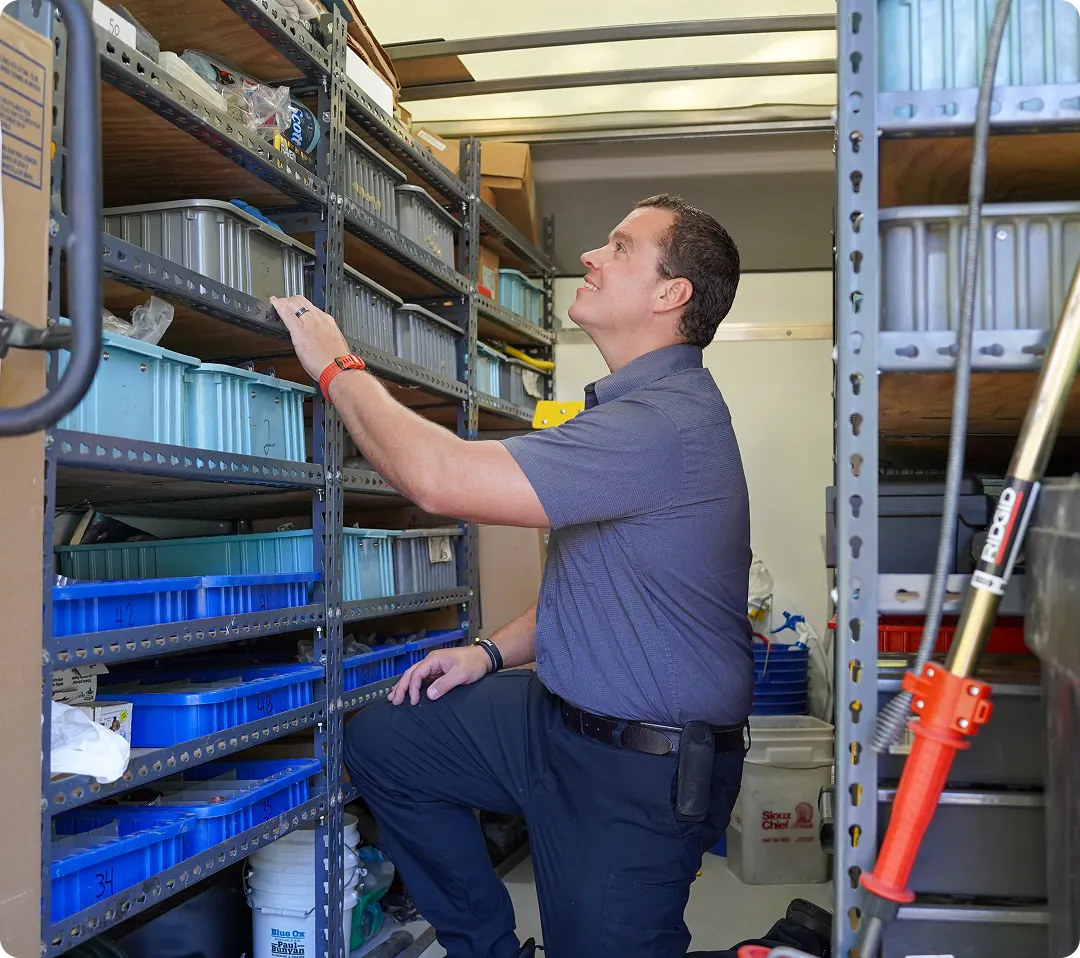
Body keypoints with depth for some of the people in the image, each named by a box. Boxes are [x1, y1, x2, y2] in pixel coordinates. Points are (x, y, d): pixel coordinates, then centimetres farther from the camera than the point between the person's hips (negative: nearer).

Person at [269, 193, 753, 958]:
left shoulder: (666, 422, -26)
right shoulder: (637, 405, 11)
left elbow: (441, 478, -31)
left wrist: (337, 369, -15)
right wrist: (493, 654, 7)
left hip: (644, 775, -10)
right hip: (564, 715, 10)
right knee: (381, 740, 9)